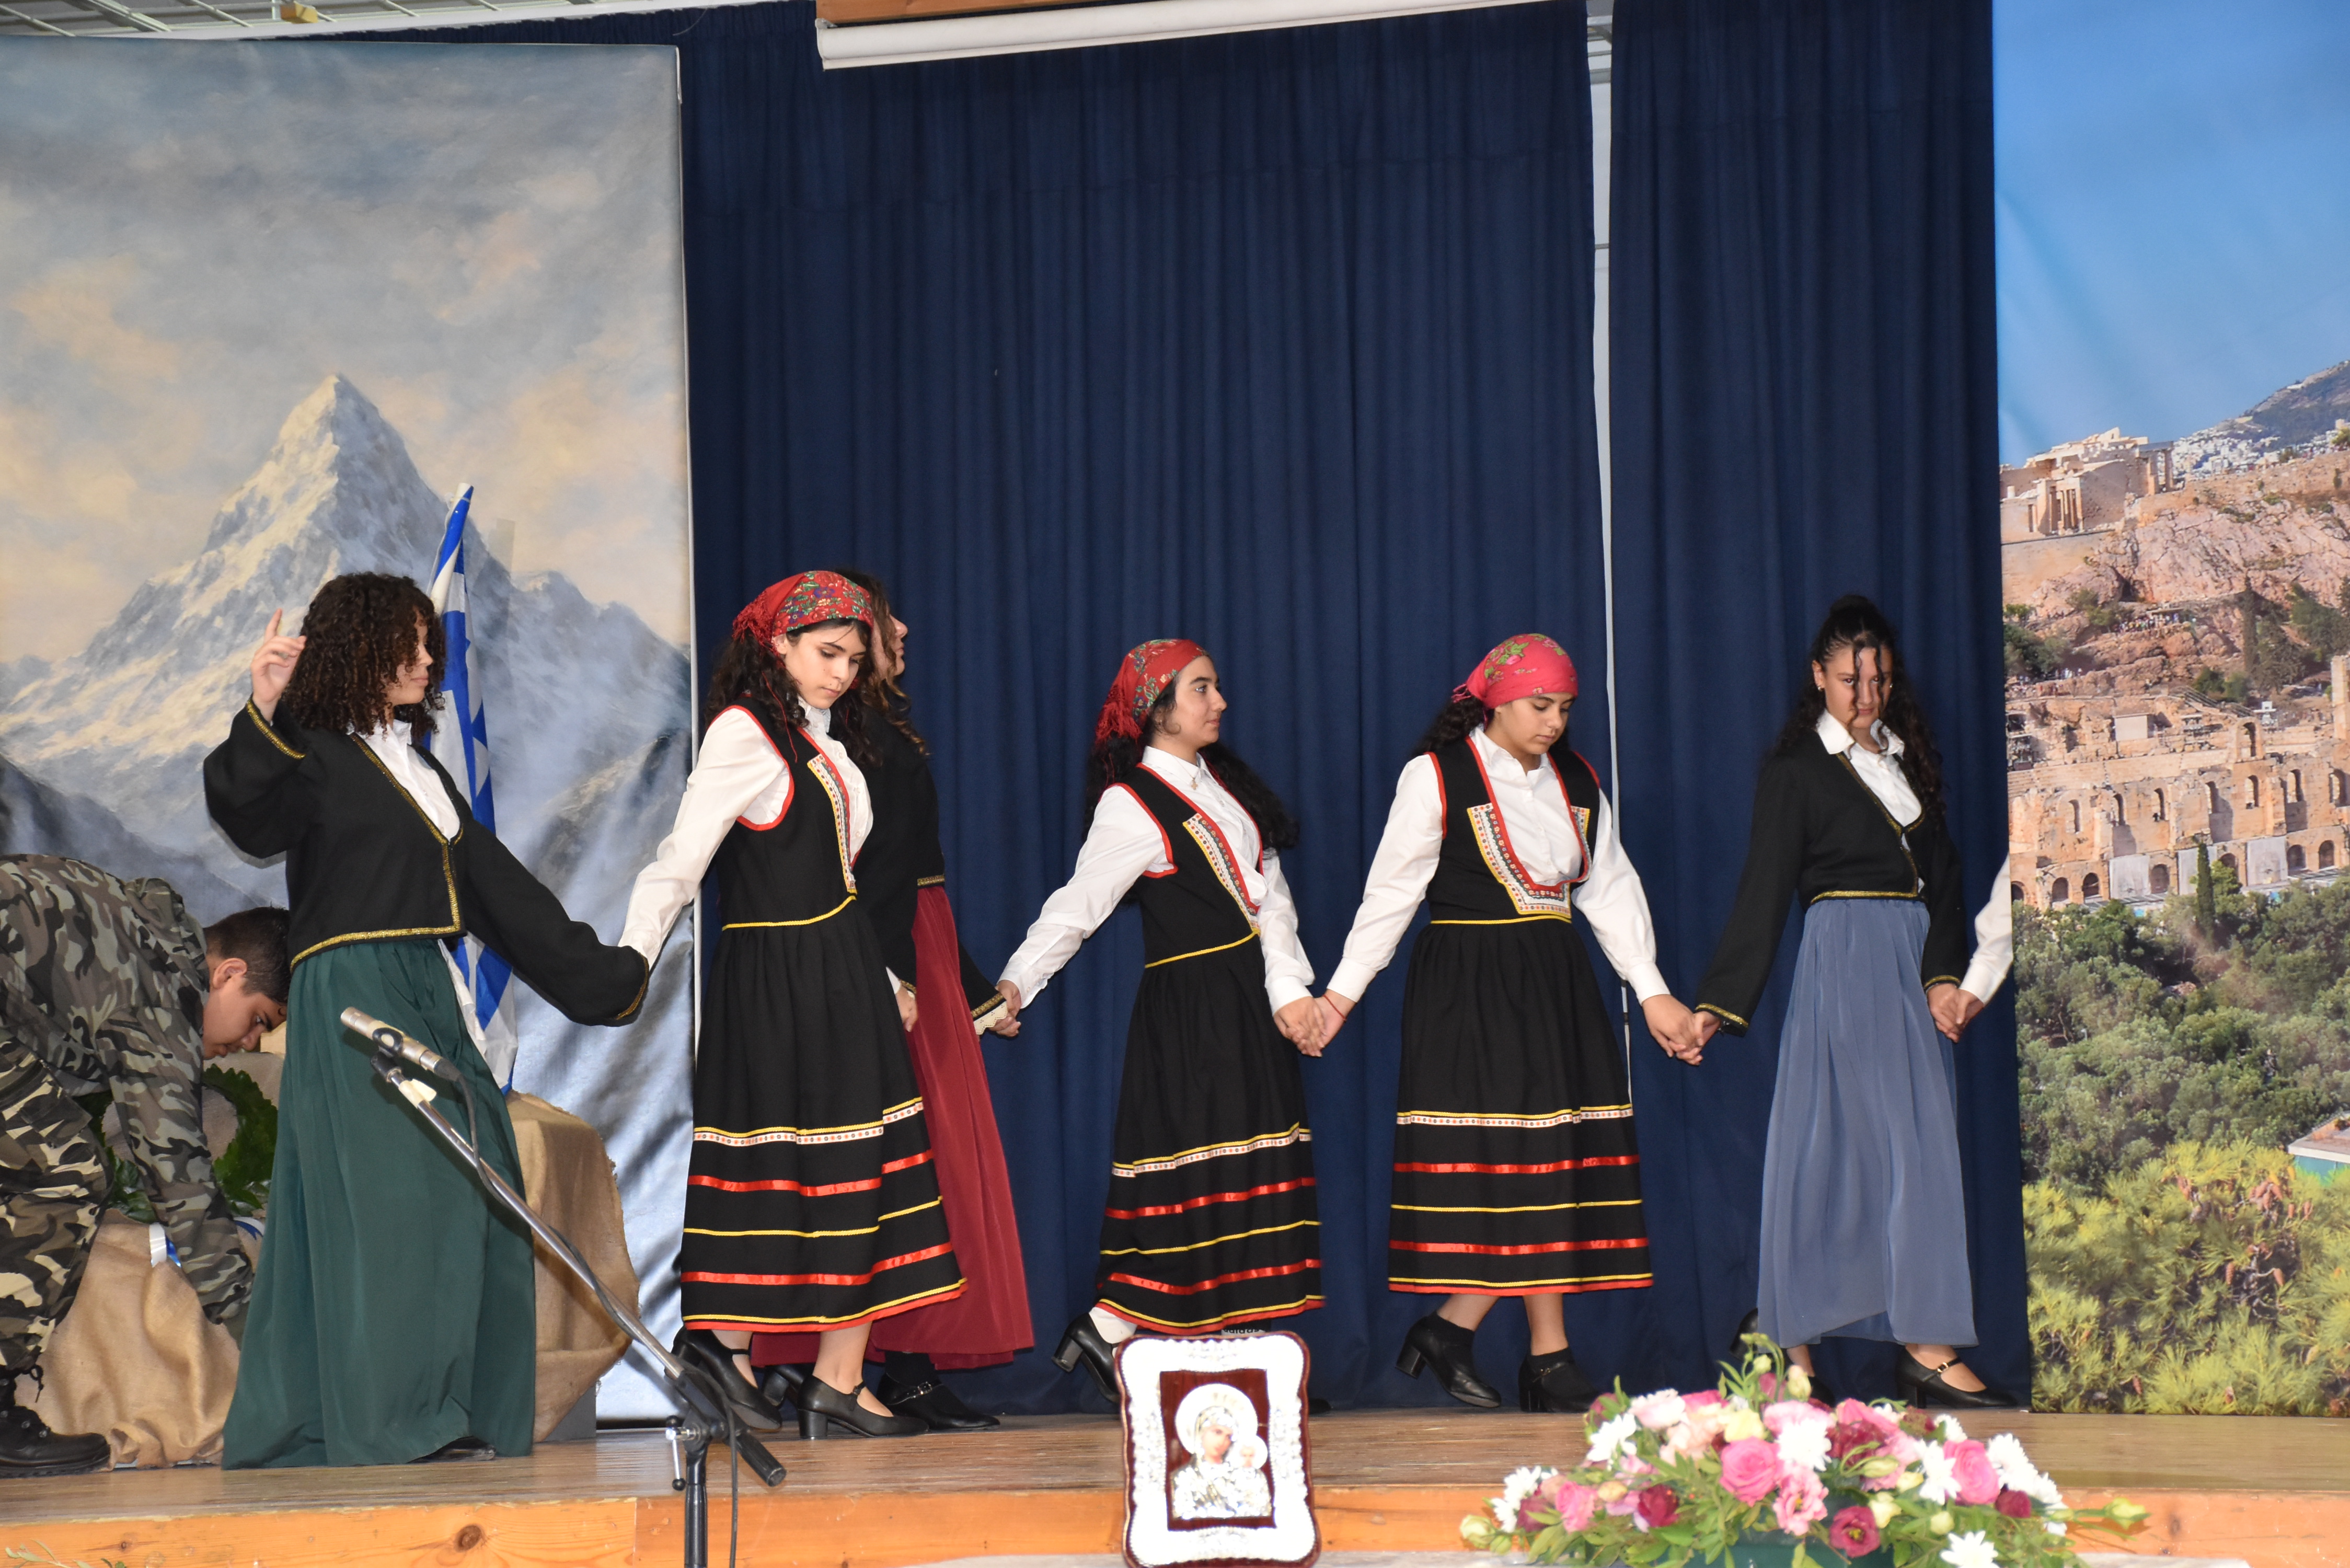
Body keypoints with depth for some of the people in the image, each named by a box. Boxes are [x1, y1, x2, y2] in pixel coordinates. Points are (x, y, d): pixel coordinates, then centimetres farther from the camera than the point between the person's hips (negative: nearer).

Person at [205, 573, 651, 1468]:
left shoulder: (419, 768, 21)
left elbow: (490, 882, 26)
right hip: (353, 1001, -8)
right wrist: (262, 716, -43)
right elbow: (248, 812, -25)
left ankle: (453, 1413, 10)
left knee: (467, 1193, 5)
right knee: (387, 1196, -12)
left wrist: (595, 972, 27)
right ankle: (388, 1417, -9)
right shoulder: (316, 757, -4)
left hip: (429, 999, 8)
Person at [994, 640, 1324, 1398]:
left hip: (1248, 1001, 8)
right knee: (1193, 1167, -10)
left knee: (1255, 1165, 7)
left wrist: (1287, 986, -6)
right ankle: (1106, 1330, -4)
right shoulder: (1131, 803, -8)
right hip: (1186, 1005, -8)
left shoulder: (1222, 779, 12)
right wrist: (1015, 983, -17)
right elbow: (1079, 905, -9)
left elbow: (1267, 888, 5)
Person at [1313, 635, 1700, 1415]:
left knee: (1555, 1165, -1)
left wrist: (1652, 990, 7)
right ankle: (1550, 1364, -6)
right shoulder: (1436, 776, -4)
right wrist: (1342, 990, -5)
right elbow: (1391, 891, -3)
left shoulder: (1576, 782, 13)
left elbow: (1610, 890, 14)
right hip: (1469, 990, -6)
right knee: (1524, 1159, -10)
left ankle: (1451, 1327, 6)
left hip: (1555, 985, 6)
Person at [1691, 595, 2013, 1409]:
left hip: (1917, 966, 6)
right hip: (1847, 964, -5)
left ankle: (1795, 1346, 11)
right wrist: (1716, 1002, -8)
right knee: (1908, 1144, -11)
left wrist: (1945, 971, -4)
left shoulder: (1908, 757, 16)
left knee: (1834, 1150, 6)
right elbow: (1764, 890, -3)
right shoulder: (1796, 770, -1)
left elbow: (1943, 874, 11)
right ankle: (1927, 1348, -12)